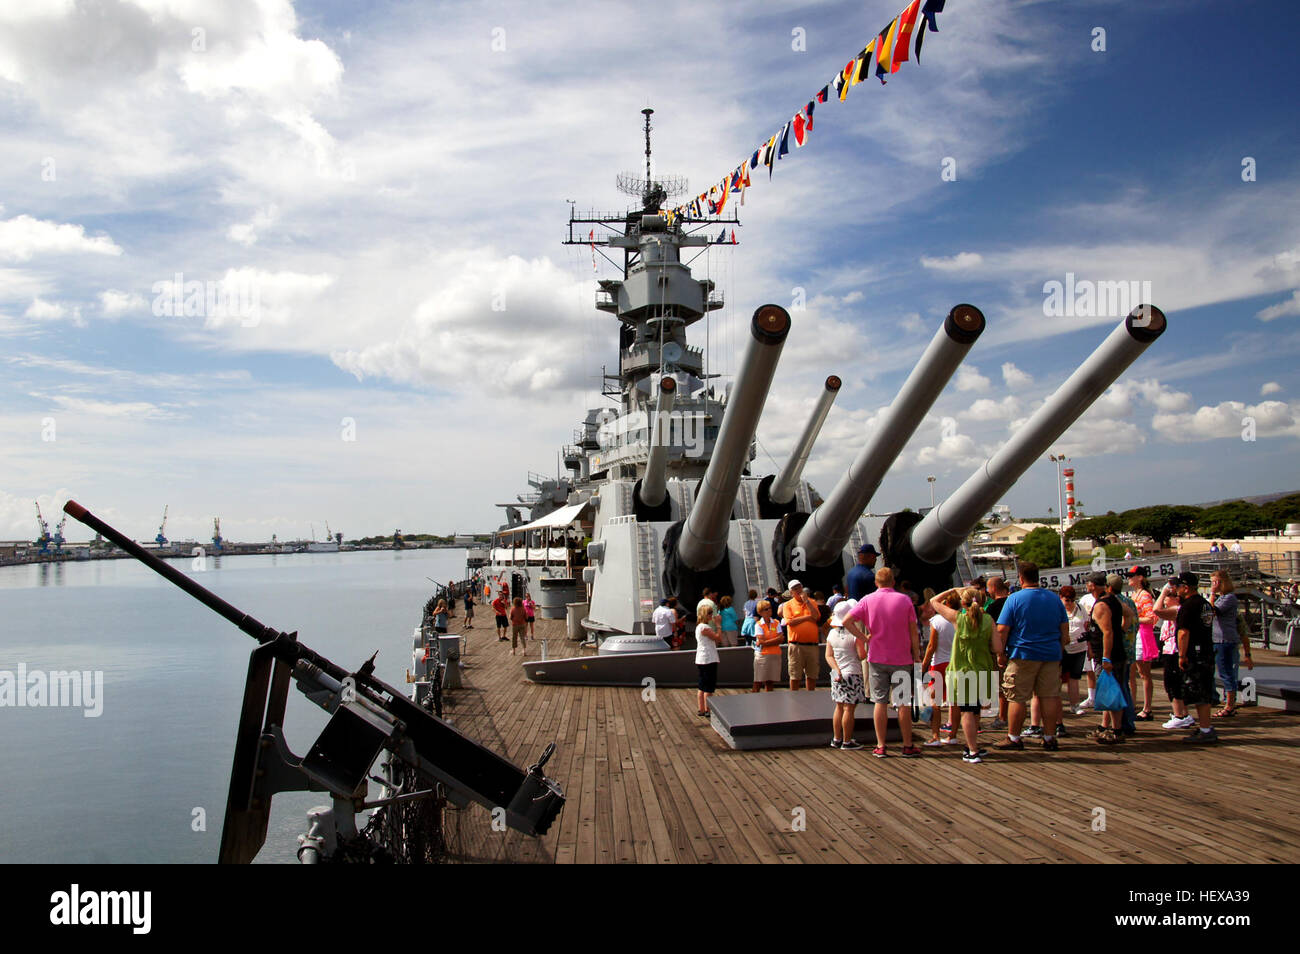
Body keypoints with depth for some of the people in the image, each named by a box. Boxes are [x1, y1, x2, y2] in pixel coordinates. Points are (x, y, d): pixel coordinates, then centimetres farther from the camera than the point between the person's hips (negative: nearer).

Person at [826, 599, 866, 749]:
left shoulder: (832, 633, 4)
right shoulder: (855, 634, -12)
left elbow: (828, 655, 2)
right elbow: (862, 656, -12)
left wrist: (837, 670, -3)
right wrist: (865, 642, 4)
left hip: (837, 675, 6)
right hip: (852, 674, -6)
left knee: (839, 707, 14)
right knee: (849, 709, -2)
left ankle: (836, 739, 20)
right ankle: (847, 741, 3)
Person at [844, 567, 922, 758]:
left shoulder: (868, 600, -1)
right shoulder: (904, 600, -3)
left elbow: (847, 621, -12)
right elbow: (913, 631, -2)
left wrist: (864, 637, -4)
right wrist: (917, 656, 5)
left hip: (877, 658, 1)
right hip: (902, 658, -1)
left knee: (880, 702, 6)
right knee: (903, 703, 6)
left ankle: (880, 747, 8)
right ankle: (908, 746, 12)